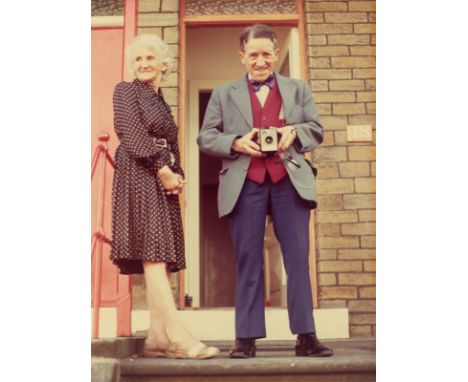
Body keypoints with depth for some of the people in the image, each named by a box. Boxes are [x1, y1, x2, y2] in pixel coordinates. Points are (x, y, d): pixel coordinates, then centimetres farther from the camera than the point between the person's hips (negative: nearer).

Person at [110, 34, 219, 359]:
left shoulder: (161, 102, 25)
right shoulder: (126, 91, 7)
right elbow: (132, 134, -6)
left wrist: (178, 175, 2)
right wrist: (162, 169, -12)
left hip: (163, 180, 7)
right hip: (140, 175, -7)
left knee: (162, 258, 0)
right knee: (153, 252, -15)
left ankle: (158, 339, 1)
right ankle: (178, 337, -21)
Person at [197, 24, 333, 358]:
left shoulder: (298, 89, 18)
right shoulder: (224, 94, 15)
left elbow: (317, 130, 14)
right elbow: (205, 138, 9)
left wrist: (294, 132, -7)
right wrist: (236, 143, -9)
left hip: (290, 181, 1)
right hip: (245, 184, 0)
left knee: (298, 258, -1)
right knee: (248, 261, 2)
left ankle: (306, 336, 4)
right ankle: (247, 337, 8)